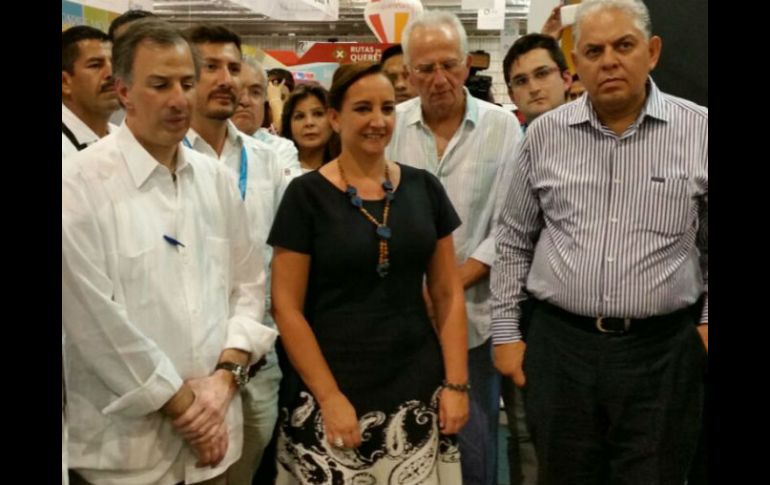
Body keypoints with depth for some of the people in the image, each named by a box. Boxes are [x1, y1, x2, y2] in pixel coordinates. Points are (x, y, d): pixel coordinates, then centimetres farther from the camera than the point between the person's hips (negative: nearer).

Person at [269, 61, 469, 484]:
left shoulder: (424, 187, 4)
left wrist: (456, 384, 0)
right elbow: (286, 308, -6)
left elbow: (448, 293, 7)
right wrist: (330, 398, -11)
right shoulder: (307, 194, -6)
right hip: (332, 398, -3)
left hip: (419, 393, 3)